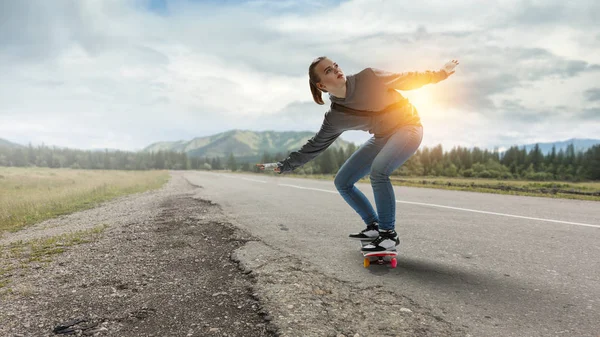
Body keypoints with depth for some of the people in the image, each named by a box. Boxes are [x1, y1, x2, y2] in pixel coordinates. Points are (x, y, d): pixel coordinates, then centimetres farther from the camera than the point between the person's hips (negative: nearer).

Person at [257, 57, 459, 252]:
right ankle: (374, 227, 12)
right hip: (382, 138, 5)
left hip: (408, 127, -5)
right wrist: (285, 165, -2)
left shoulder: (369, 77, -17)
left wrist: (439, 74, 1)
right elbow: (314, 146, 1)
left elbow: (404, 80, -2)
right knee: (342, 182, 0)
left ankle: (389, 234, -17)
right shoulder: (335, 118, -8)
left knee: (378, 169, -32)